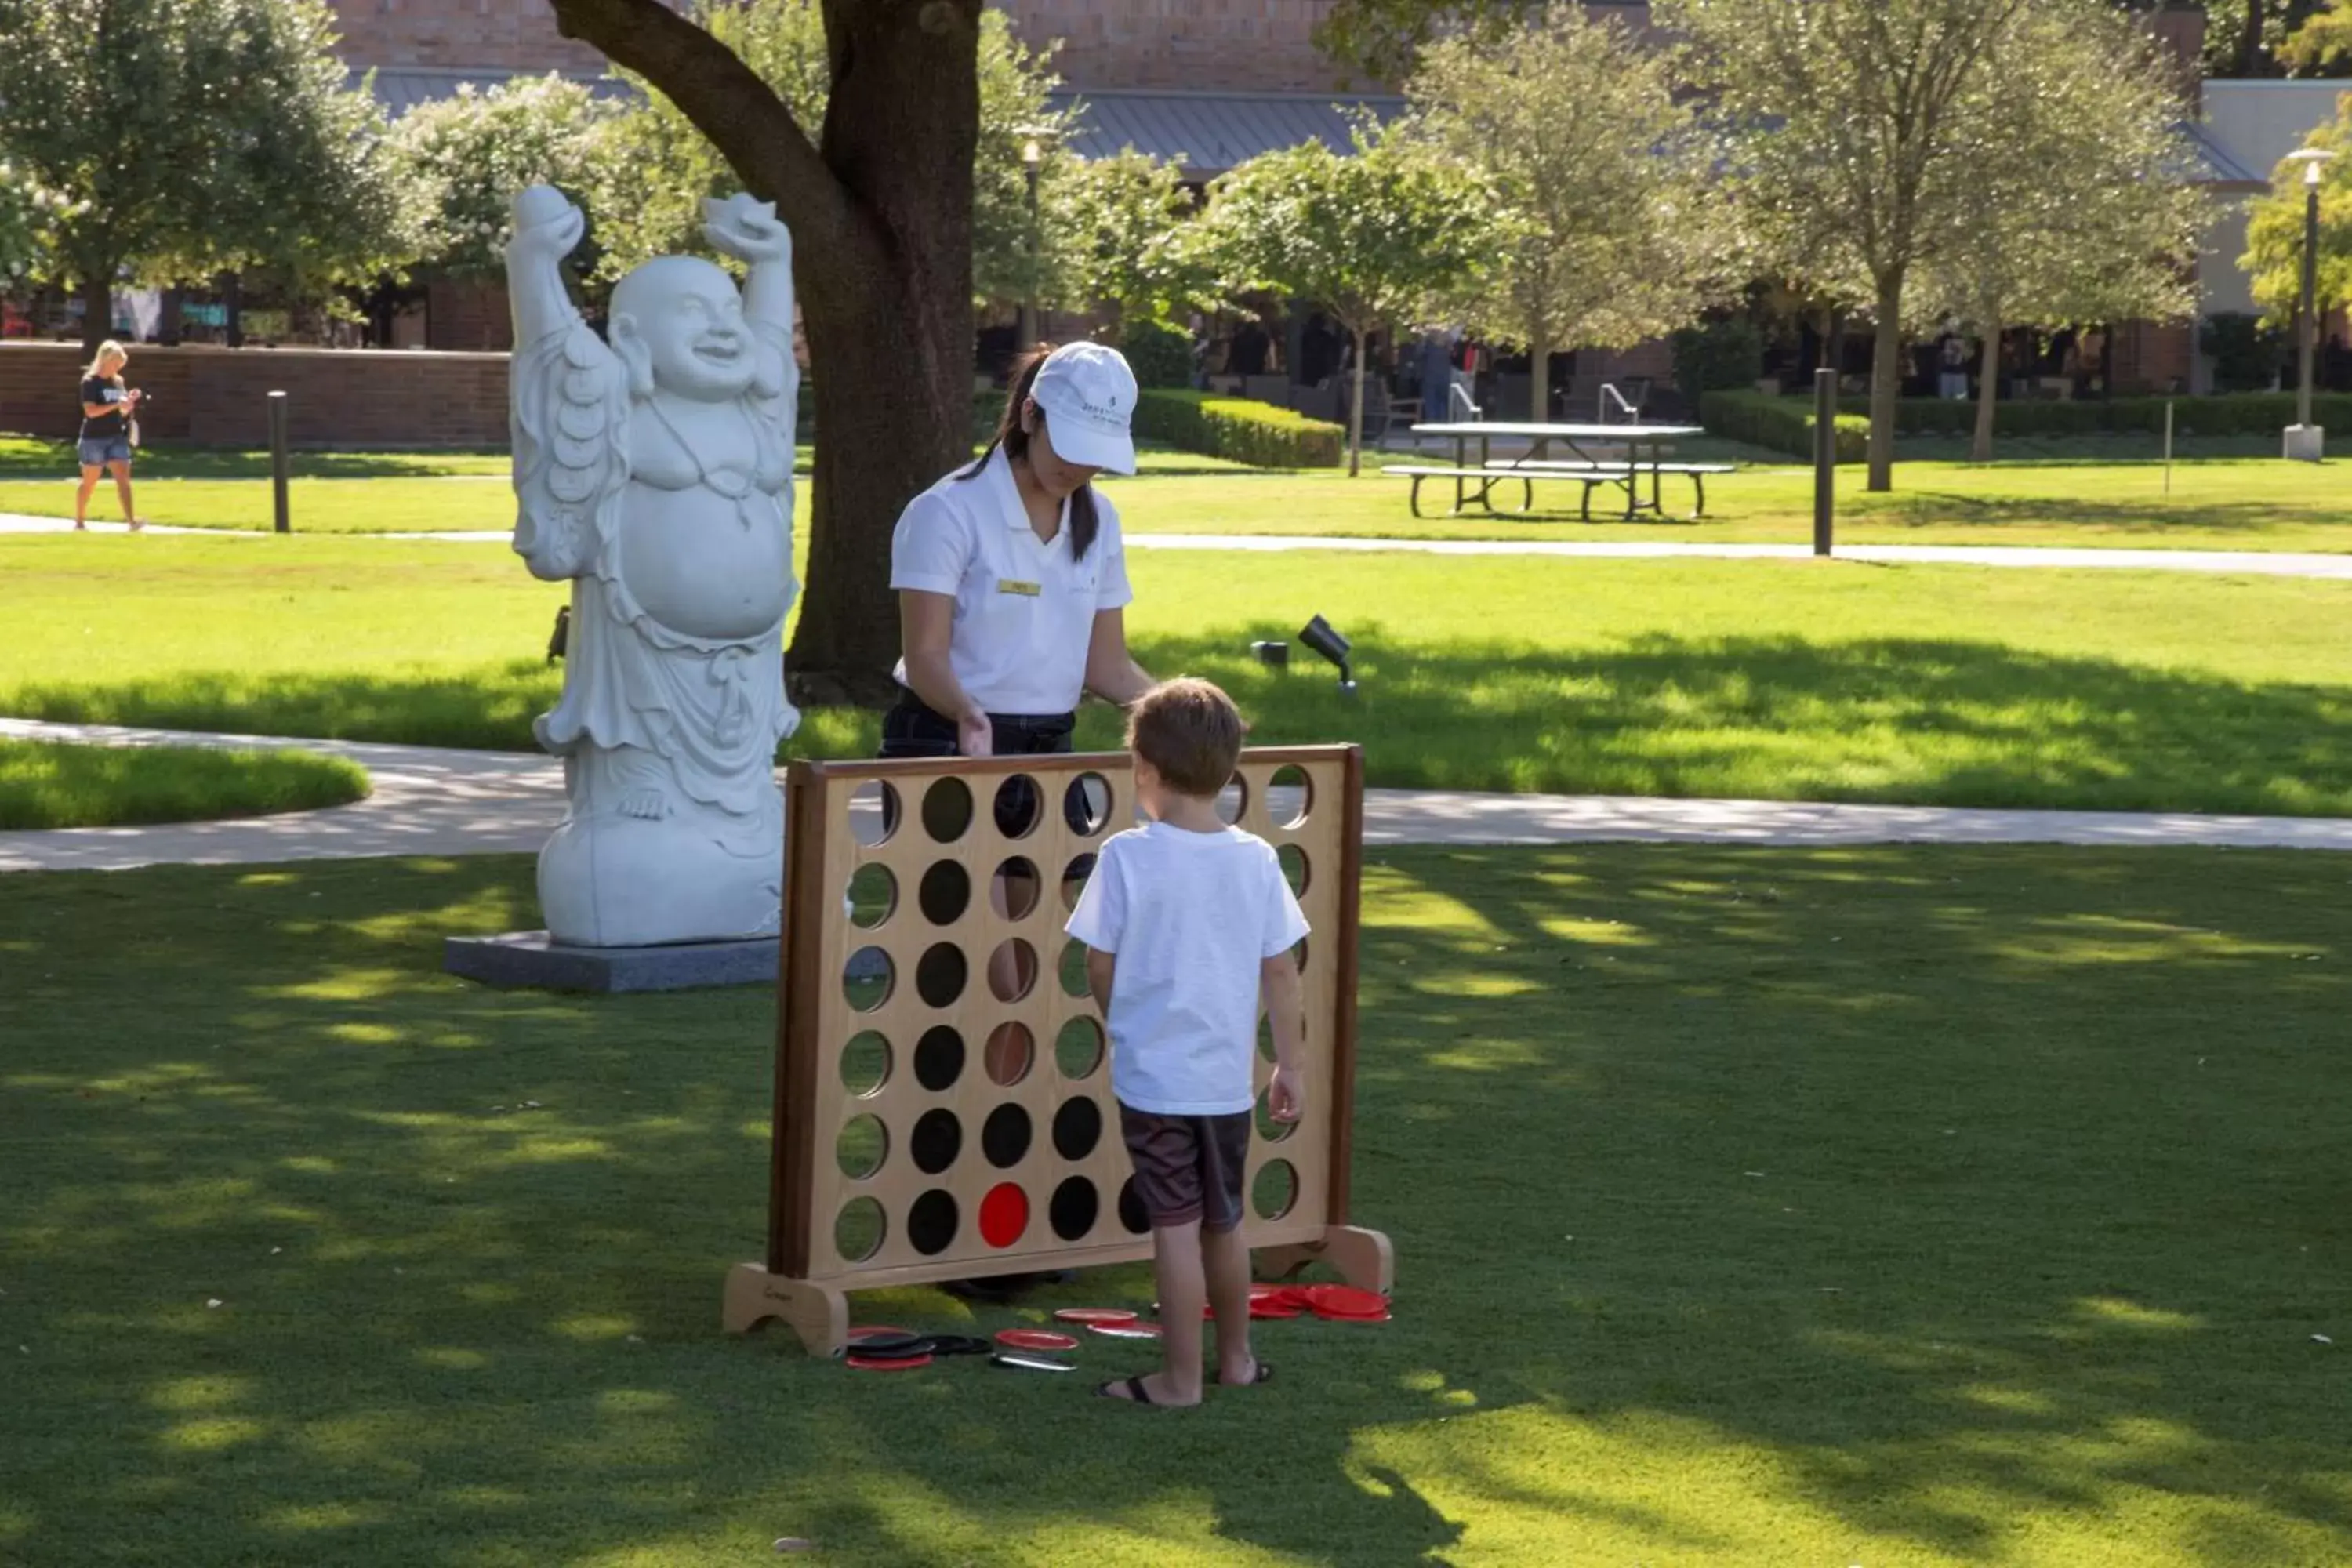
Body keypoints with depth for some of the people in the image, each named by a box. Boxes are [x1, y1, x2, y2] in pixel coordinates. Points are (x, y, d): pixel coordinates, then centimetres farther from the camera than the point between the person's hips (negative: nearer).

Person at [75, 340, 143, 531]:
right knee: (89, 482, 5)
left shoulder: (118, 382, 11)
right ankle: (80, 521, 19)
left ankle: (131, 520, -17)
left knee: (123, 477, -8)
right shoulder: (90, 382, -9)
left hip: (117, 437, 5)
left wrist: (130, 401, -4)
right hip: (94, 438, -5)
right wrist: (117, 404, -25)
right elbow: (91, 410, -20)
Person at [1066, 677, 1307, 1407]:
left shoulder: (1128, 856, -13)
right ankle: (1236, 1358, 32)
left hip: (1153, 1074, -4)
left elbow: (1099, 966, -6)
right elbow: (1281, 970, 2)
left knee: (1175, 1224, 0)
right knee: (1224, 1220, 19)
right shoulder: (1256, 859, -2)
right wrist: (1289, 1064, 12)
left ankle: (1181, 1378, 5)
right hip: (1229, 1075, 4)